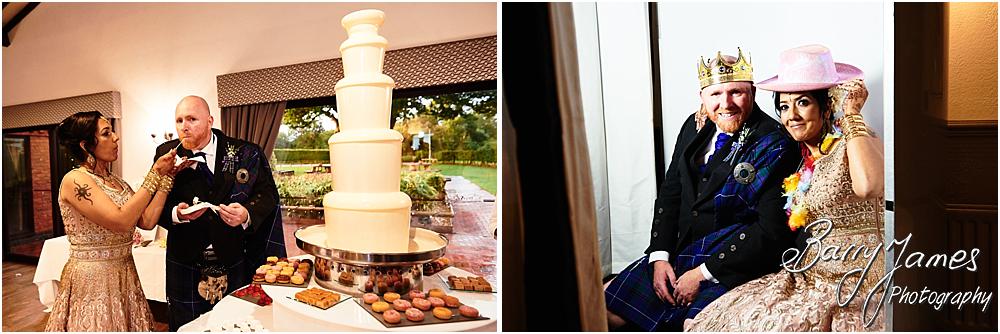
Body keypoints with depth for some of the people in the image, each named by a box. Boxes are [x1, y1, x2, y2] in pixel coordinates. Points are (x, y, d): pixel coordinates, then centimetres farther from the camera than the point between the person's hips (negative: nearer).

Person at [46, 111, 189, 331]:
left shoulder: (116, 182, 9)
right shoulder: (75, 180, -14)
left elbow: (147, 221, -3)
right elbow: (120, 221, -25)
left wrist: (166, 177, -5)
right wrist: (155, 174, -22)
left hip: (124, 276, 7)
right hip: (92, 279, -7)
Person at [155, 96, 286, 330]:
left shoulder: (243, 154, -4)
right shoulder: (167, 153, 0)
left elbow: (267, 193, -2)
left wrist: (247, 214, -22)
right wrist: (176, 213, -22)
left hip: (233, 263, 0)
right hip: (185, 265, 1)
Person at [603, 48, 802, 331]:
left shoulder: (774, 146, -14)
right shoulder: (694, 127, 5)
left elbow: (771, 230, -18)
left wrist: (702, 273, -16)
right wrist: (660, 256, -2)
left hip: (733, 265, -6)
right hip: (679, 252, 6)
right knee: (608, 312, 5)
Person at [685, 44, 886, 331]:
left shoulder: (857, 143, -11)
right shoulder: (803, 157, 11)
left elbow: (867, 186, -33)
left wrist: (852, 114, -20)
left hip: (855, 288, -7)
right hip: (808, 281, 7)